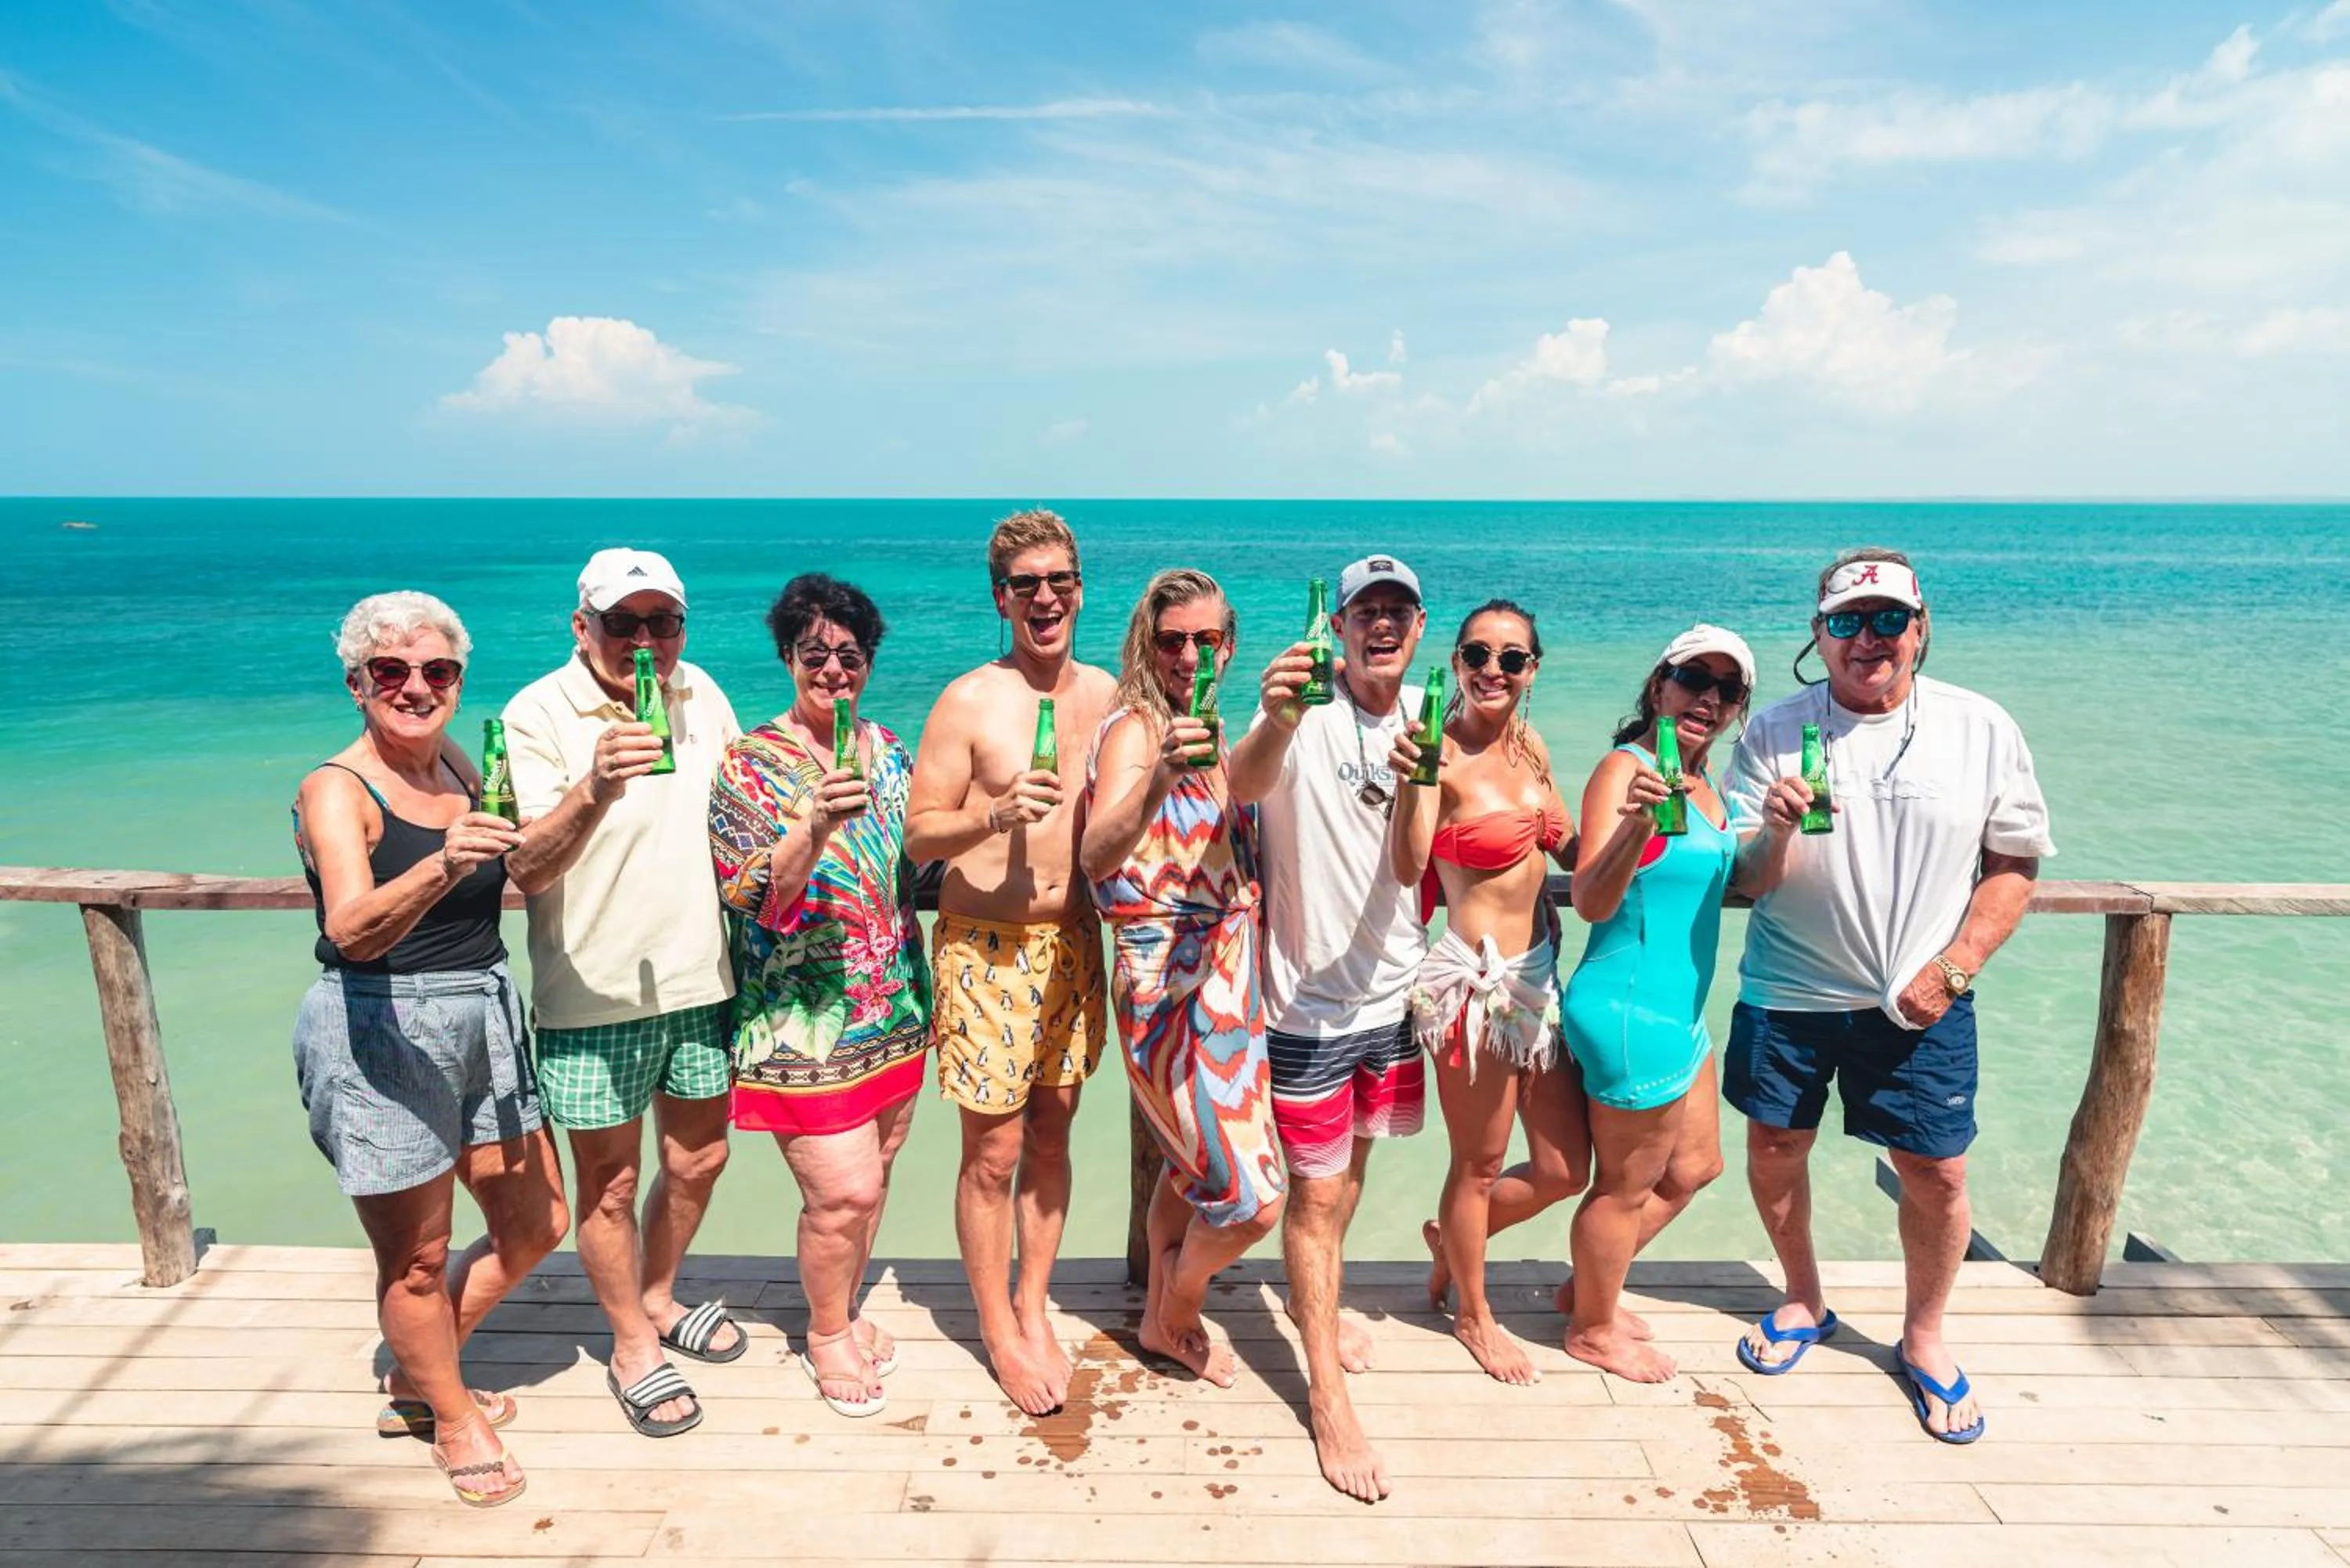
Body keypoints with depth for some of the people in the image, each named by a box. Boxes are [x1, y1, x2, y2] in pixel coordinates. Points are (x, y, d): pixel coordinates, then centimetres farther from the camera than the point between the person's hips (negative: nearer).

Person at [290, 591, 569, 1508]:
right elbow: (353, 928, -31)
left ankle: (416, 1379, 39)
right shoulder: (335, 790, -14)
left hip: (484, 1019, 7)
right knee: (416, 1259, 8)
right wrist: (443, 865, -48)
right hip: (380, 1031, -7)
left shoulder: (456, 764, 4)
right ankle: (453, 1420, 33)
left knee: (535, 1226, 16)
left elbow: (526, 865, 23)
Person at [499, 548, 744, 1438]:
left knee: (699, 1157, 19)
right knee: (610, 1181, 9)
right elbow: (526, 869, -25)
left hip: (699, 978, 5)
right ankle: (633, 1350, 31)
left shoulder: (700, 694, 3)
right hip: (594, 995, -5)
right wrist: (595, 790, -41)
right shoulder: (538, 714, -14)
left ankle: (657, 1300, 44)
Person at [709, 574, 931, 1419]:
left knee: (871, 1177, 16)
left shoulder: (888, 751, 7)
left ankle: (844, 1310, 38)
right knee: (843, 1190, -4)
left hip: (894, 1011, 6)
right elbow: (754, 897, -20)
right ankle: (827, 1334, 22)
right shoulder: (750, 764, -10)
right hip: (804, 1023, -6)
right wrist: (814, 825, -35)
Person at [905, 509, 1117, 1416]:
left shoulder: (1105, 694, 5)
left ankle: (1034, 1307, 33)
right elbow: (919, 837, -9)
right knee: (994, 1152, 3)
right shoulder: (968, 703, -9)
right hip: (986, 948, -4)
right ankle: (998, 1333, 23)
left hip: (1074, 941, 5)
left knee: (1051, 1135, 15)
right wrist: (996, 814, -26)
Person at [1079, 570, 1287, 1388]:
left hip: (1225, 976, 8)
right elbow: (1096, 856, -33)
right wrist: (1158, 778, -47)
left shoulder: (1210, 734, 10)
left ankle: (1160, 1314, 41)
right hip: (1169, 985, -8)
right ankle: (1177, 1319, 24)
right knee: (1252, 1196, -4)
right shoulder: (1134, 728, -14)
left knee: (1191, 1163, 20)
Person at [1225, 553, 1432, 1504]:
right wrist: (1272, 724, -58)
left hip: (1390, 985, 6)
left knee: (1352, 1162, 23)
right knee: (1318, 1193, 4)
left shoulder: (1421, 716, 0)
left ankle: (1313, 1303, 48)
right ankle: (1328, 1399, 18)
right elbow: (1243, 787, -37)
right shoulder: (1306, 710, -16)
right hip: (1311, 994, -6)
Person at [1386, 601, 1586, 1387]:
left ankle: (1451, 1237, 41)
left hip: (1538, 971, 7)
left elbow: (1570, 853, 18)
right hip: (1475, 977, -7)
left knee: (1565, 1166, 14)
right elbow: (1407, 867, -31)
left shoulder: (1529, 744, 6)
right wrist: (1411, 782, -46)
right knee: (1481, 1165, 11)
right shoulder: (1442, 754, -17)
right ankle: (1473, 1315, 36)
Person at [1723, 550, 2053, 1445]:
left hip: (1920, 1003, 0)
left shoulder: (1982, 730, -5)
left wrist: (1952, 970, -9)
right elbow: (1748, 882, -7)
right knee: (1774, 1148, 12)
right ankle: (1804, 1304, 37)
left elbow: (2015, 865, 1)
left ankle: (1923, 1340, 32)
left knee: (1937, 1176, 6)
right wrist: (1775, 833, -29)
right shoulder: (1774, 734, -7)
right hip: (1788, 994, 1)